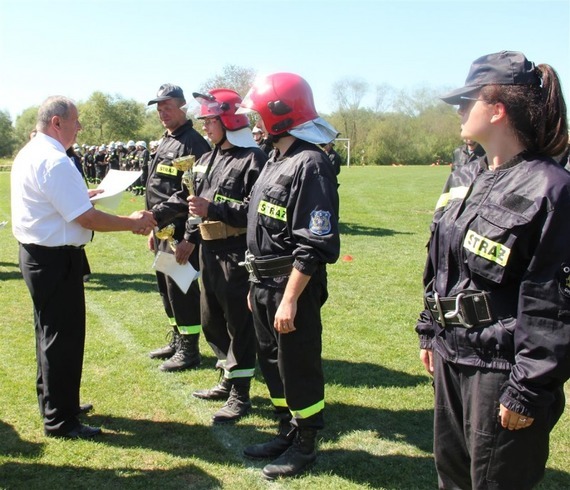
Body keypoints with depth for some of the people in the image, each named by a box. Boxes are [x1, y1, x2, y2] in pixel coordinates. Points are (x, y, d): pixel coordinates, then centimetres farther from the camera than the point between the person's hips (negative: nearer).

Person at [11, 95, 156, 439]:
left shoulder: (30, 153, 11)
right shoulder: (55, 162, -21)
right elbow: (87, 219, -23)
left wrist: (81, 194, 18)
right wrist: (132, 223, -13)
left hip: (36, 254, 11)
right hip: (56, 259, -11)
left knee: (51, 332, 21)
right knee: (64, 337, 0)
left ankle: (54, 402, 36)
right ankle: (60, 420, 12)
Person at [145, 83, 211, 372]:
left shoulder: (192, 143, -14)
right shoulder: (165, 143, 16)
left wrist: (190, 238, -25)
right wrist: (155, 228, 20)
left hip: (180, 233, -10)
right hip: (163, 231, 10)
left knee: (182, 289, -2)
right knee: (166, 287, 17)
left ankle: (189, 350, 9)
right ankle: (177, 340, 31)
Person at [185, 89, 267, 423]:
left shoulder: (253, 159, -13)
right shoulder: (207, 160, 16)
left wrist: (213, 209, -23)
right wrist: (189, 238, 13)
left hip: (237, 254, -9)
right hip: (210, 252, 10)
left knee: (240, 325, 1)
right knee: (212, 321, 18)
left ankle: (240, 395, 13)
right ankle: (229, 381, 35)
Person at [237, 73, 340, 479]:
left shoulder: (310, 164, -18)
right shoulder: (276, 161, 13)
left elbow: (314, 245, -23)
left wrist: (290, 299, -24)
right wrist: (258, 286, 18)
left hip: (293, 287, -10)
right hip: (265, 284, 10)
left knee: (299, 367, 5)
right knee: (273, 362, 19)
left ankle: (305, 444, 22)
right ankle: (288, 433, 35)